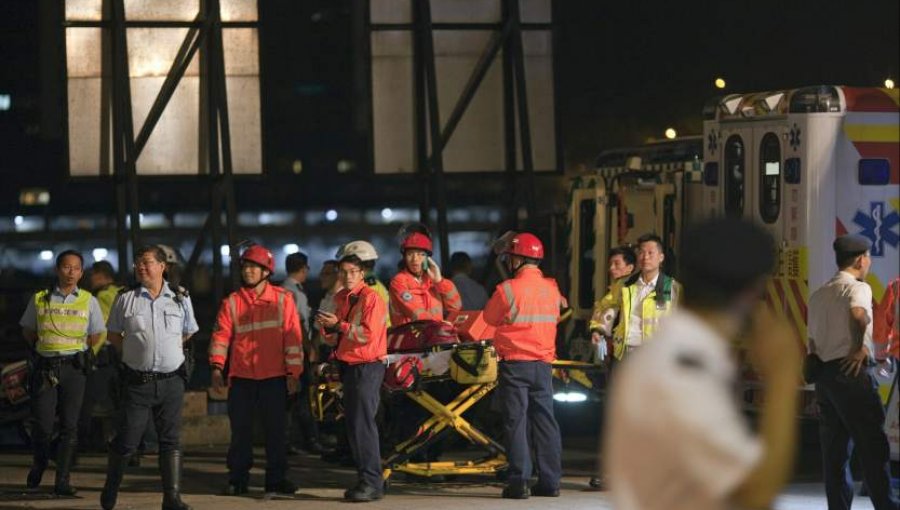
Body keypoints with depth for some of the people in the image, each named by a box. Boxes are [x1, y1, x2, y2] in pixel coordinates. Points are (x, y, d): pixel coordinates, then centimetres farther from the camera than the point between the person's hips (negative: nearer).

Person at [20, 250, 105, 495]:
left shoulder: (88, 301, 7)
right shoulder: (40, 299, 5)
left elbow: (95, 337, 14)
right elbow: (28, 331, 15)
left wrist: (74, 349, 9)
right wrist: (47, 346, 9)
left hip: (74, 367, 0)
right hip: (45, 367, 0)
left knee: (69, 426, -4)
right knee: (42, 424, -4)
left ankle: (62, 480, -1)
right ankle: (39, 465, 25)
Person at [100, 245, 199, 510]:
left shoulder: (180, 298, 5)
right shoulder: (126, 299, 2)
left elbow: (187, 333, 17)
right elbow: (114, 335, 13)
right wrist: (132, 354, 6)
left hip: (171, 379, 1)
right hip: (137, 380, -1)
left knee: (170, 439, 1)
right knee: (127, 439, -1)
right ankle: (110, 488, 19)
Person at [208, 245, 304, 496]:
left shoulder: (282, 299, 2)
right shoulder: (232, 302, 5)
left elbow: (293, 337, 0)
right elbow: (221, 335, 1)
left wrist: (293, 372, -4)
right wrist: (217, 366, -12)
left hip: (274, 377, -1)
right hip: (241, 377, 1)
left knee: (276, 430, 4)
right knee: (240, 429, 5)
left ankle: (276, 478, 13)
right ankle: (238, 478, 13)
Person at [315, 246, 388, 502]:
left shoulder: (371, 298, -11)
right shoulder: (342, 299, 14)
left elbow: (369, 335, -20)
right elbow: (337, 339, 18)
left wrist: (339, 325, -20)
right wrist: (327, 328, -3)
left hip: (368, 366, -9)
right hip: (349, 366, 9)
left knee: (362, 423, -13)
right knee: (353, 424, 11)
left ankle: (372, 483, -12)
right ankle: (365, 480, 18)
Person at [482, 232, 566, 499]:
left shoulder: (508, 289, -11)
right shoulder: (552, 289, 3)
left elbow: (490, 317, 2)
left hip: (515, 364, -4)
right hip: (544, 364, 4)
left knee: (517, 422, -1)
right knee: (545, 420, 9)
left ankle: (519, 482, -4)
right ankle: (550, 481, 9)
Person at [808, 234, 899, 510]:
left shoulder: (818, 295, 18)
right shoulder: (858, 288, -6)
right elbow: (858, 313, -28)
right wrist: (859, 347, -16)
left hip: (823, 373, 7)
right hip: (853, 373, -7)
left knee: (834, 450, 7)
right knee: (873, 445, -5)